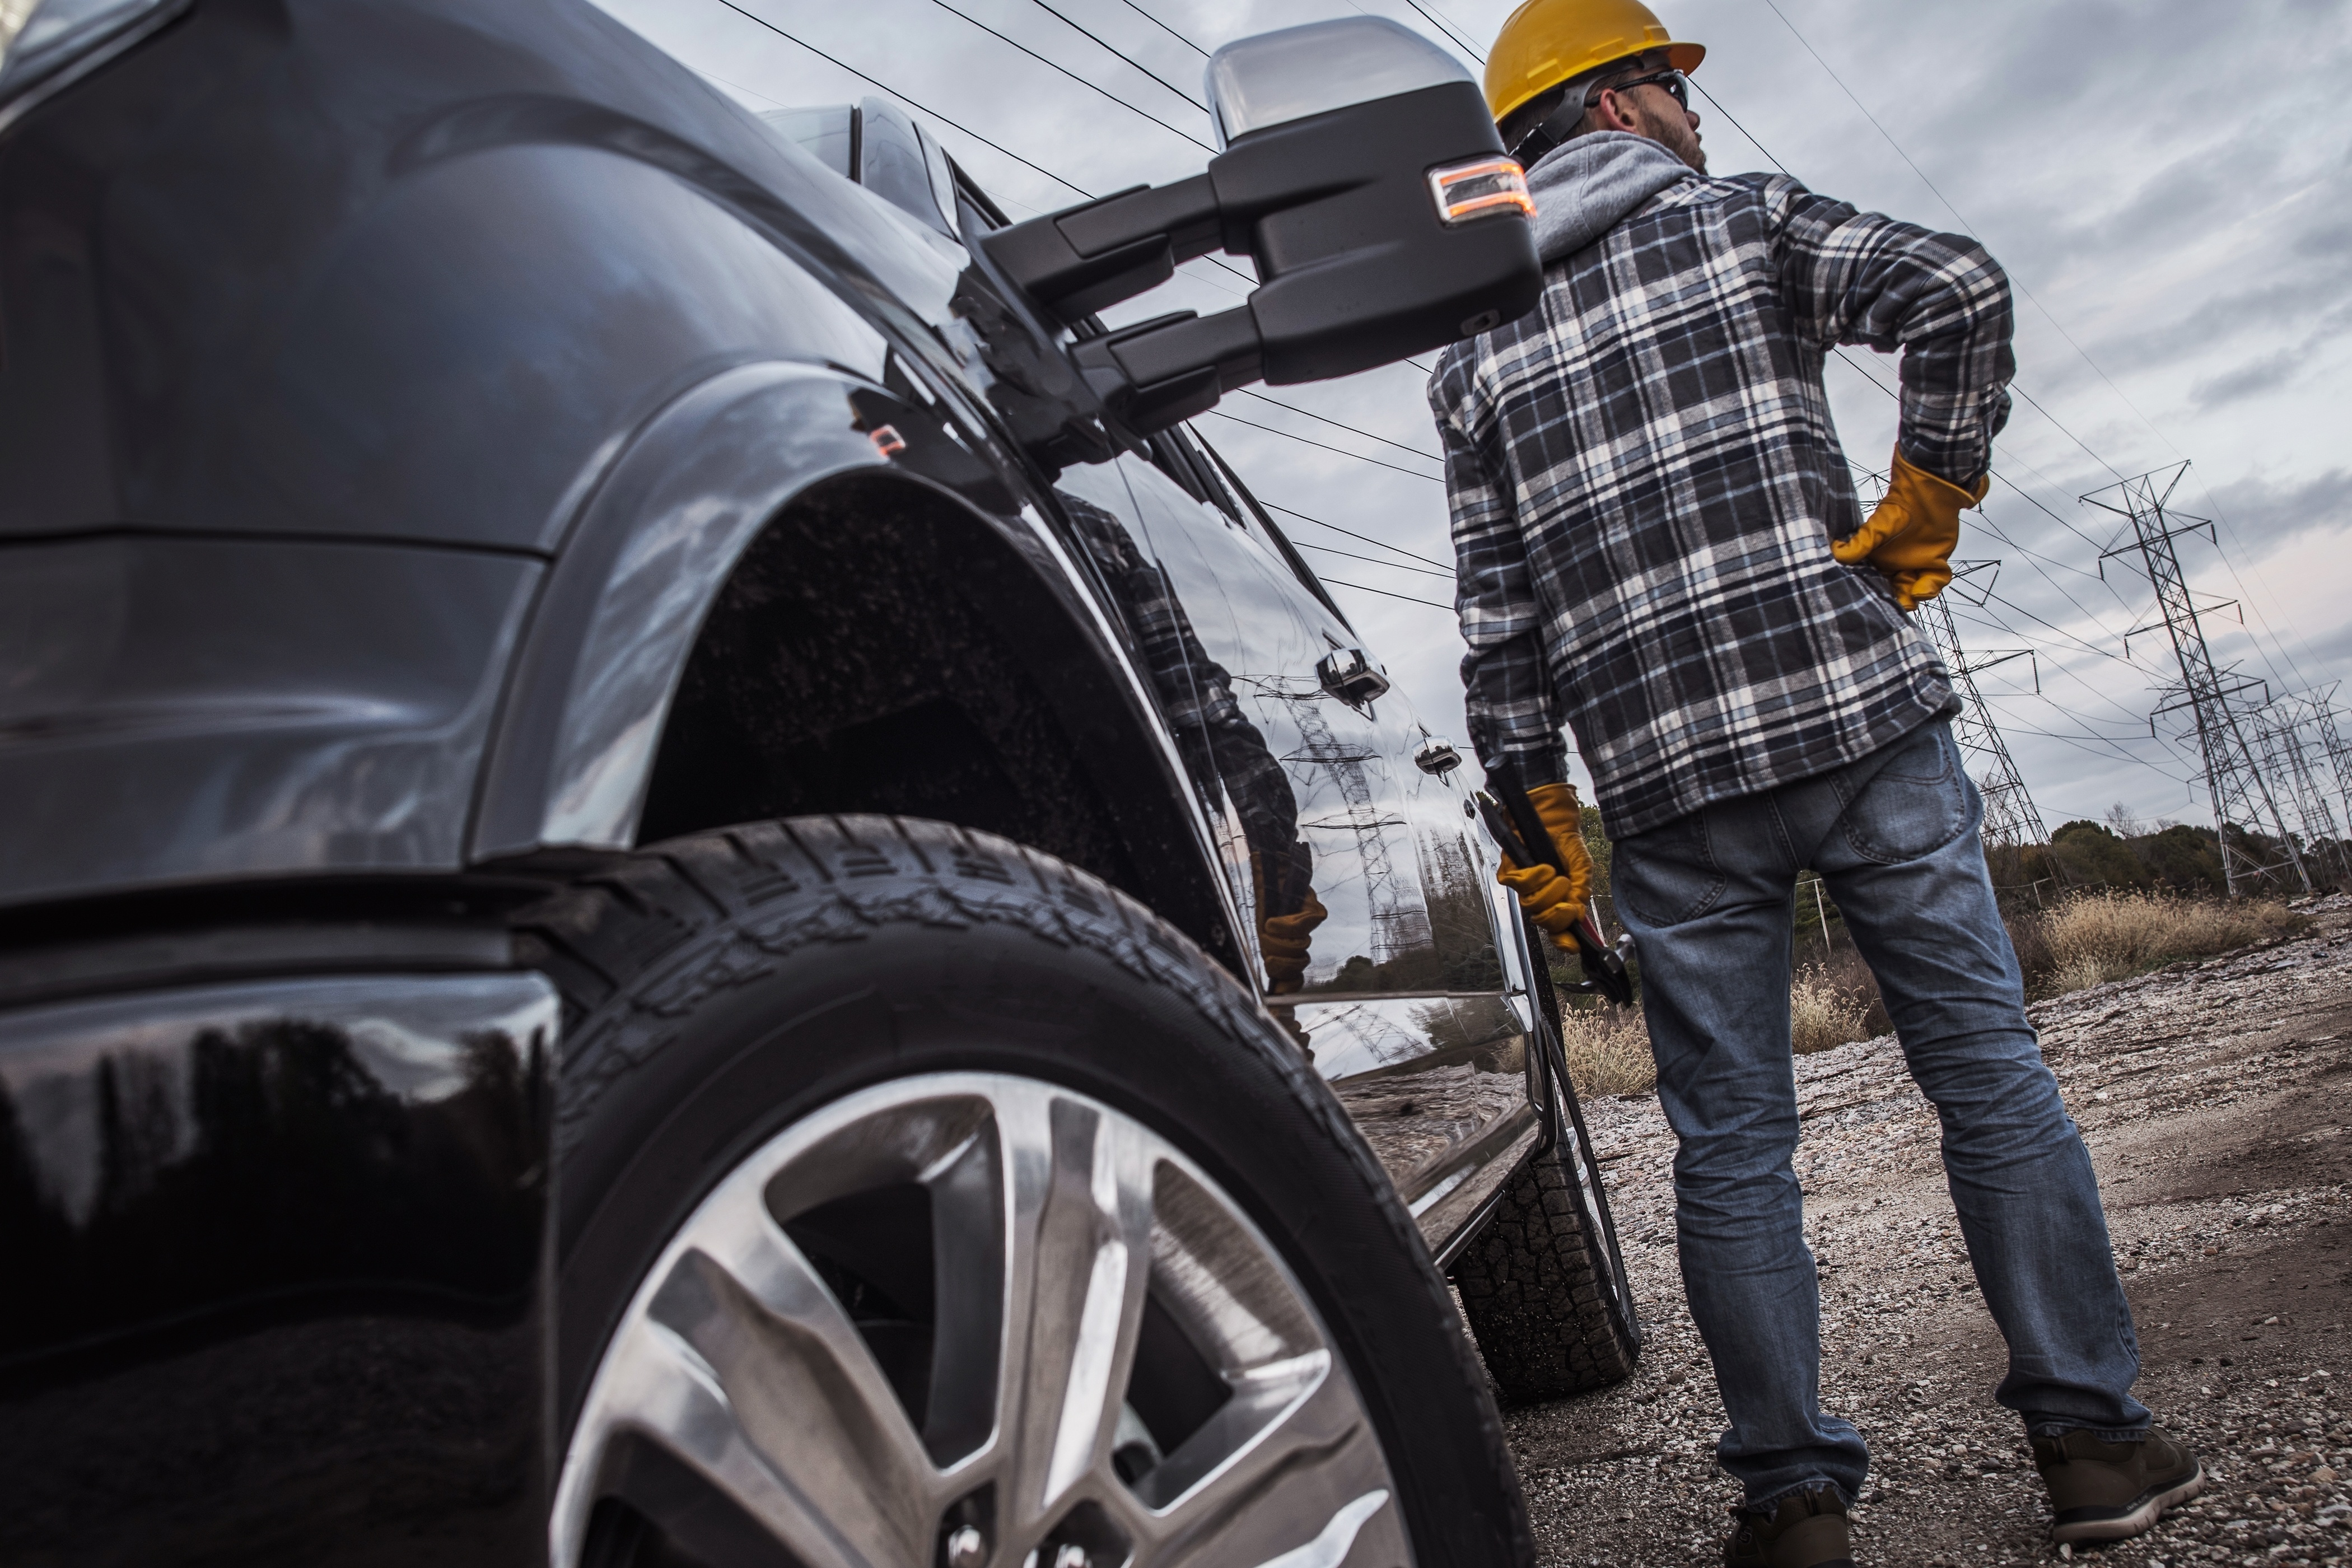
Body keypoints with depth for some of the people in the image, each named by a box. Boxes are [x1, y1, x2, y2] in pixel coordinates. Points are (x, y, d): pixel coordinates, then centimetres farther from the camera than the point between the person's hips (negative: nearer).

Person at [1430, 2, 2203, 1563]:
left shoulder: (1476, 362, 13)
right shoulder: (1743, 217, 9)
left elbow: (1499, 628, 7)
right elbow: (1960, 290, -10)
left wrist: (1543, 830, 10)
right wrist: (1922, 511, 0)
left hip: (1668, 783, 2)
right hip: (1859, 714, -1)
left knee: (1734, 1145, 8)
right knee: (1989, 1068, 10)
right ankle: (2094, 1438, 19)